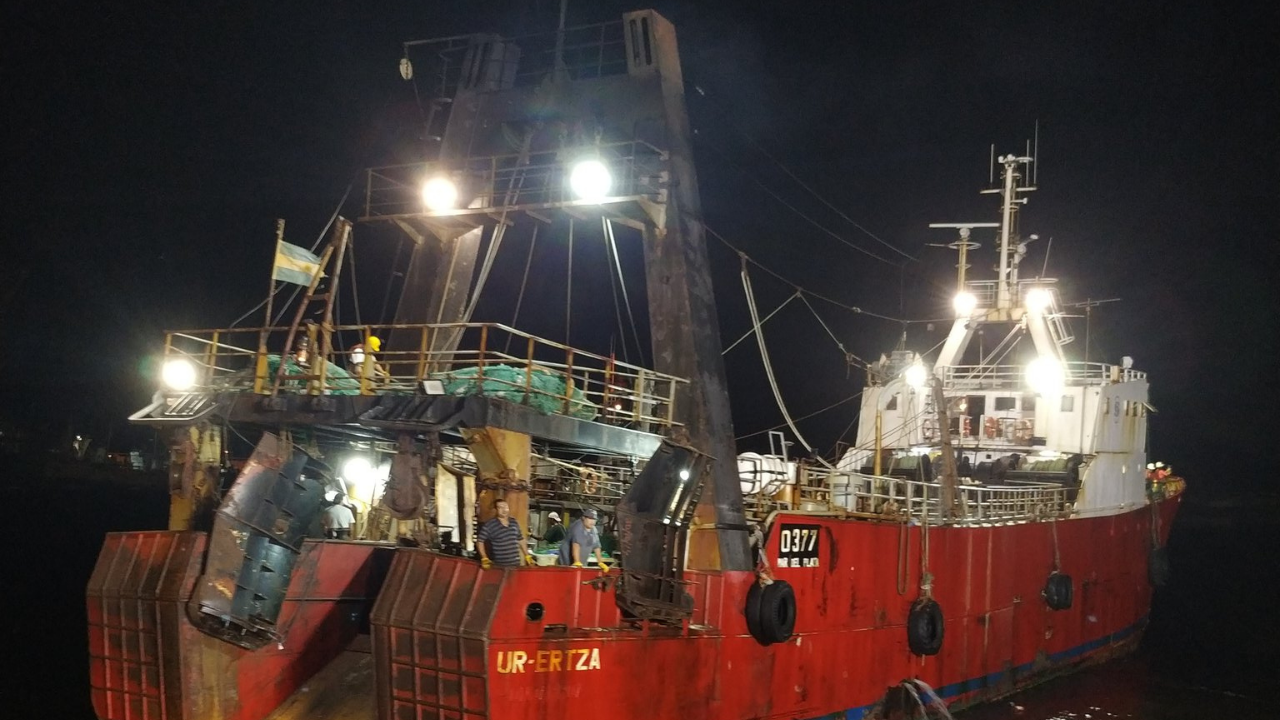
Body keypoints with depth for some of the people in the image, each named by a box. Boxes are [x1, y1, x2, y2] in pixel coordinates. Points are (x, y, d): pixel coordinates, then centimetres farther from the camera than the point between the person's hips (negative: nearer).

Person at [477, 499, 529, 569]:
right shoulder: (489, 525, -9)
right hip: (499, 566, -6)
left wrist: (527, 555, 19)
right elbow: (479, 541, -9)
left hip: (515, 564, 6)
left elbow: (520, 540, 20)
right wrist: (484, 559, -16)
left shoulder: (514, 522, 10)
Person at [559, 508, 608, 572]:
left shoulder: (593, 530, 6)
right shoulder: (578, 527, -19)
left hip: (581, 563, 8)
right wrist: (577, 562, -39)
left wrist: (600, 563, 4)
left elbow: (596, 547, 9)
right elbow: (576, 544, -30)